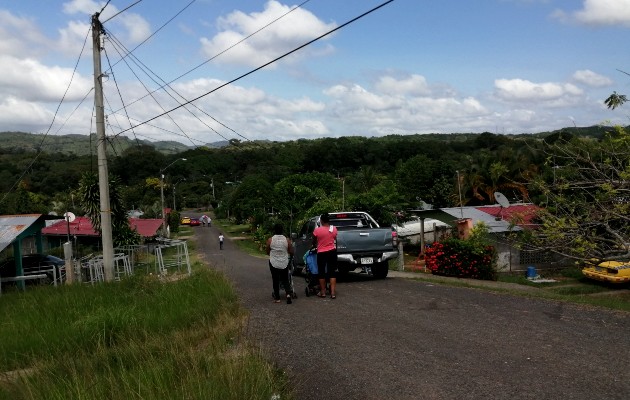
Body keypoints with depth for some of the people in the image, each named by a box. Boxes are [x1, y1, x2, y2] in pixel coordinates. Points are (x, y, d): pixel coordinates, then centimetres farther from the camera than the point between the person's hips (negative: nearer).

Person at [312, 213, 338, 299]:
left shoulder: (317, 230, -10)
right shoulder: (334, 229, -1)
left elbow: (314, 243, 4)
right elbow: (335, 240, 9)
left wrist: (315, 246, 25)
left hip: (321, 253, -3)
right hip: (332, 252, 3)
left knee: (321, 272, 9)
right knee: (332, 272, 5)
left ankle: (323, 292, 15)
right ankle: (333, 292, 1)